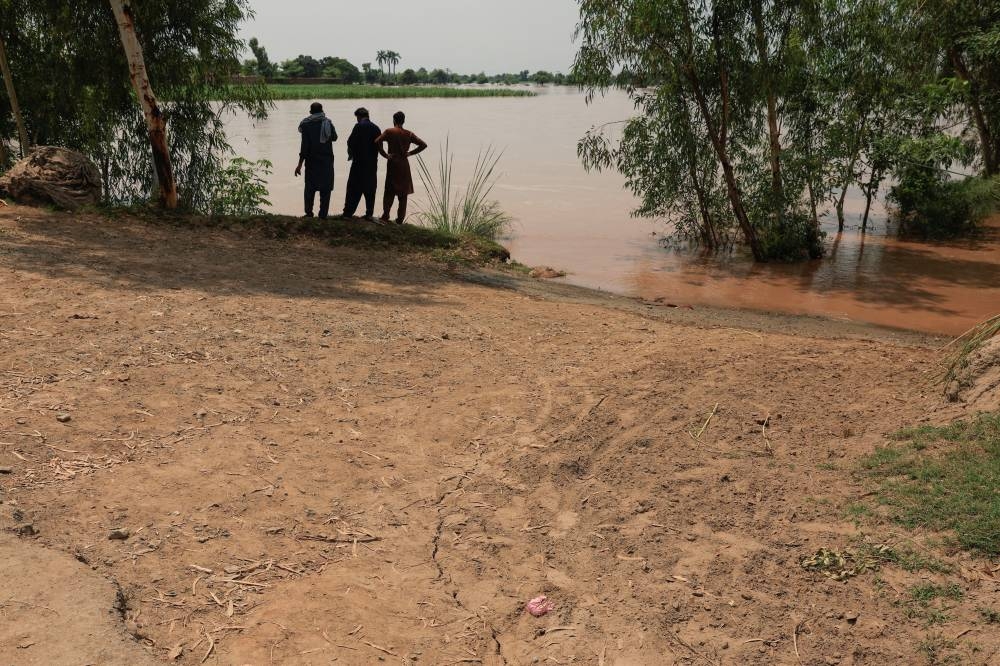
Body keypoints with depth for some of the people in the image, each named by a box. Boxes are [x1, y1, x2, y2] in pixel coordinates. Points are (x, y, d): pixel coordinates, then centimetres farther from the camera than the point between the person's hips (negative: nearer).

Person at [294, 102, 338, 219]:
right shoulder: (327, 122, -1)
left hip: (312, 161, -1)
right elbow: (334, 137, 16)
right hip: (326, 161, 1)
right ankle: (323, 214, 4)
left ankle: (309, 213, 12)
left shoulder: (306, 124, -8)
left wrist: (300, 164, -9)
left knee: (310, 188, 11)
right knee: (325, 189, 6)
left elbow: (305, 146, -12)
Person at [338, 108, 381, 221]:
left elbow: (351, 142, -9)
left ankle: (348, 213, -2)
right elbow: (379, 145, 8)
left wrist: (351, 154, 8)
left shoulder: (359, 126, -8)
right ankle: (369, 214, 13)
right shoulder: (376, 128, 8)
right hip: (373, 163, 5)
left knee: (354, 188, -1)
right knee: (370, 189, 11)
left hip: (359, 162, -5)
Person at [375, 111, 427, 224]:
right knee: (403, 193, 7)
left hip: (393, 164, -2)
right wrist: (410, 153, 4)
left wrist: (385, 154, -10)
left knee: (389, 191, 6)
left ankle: (385, 216, -5)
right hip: (404, 165, 2)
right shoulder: (409, 134, 4)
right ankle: (400, 219, 7)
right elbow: (423, 145, 2)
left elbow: (377, 141, -18)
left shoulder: (389, 132, -4)